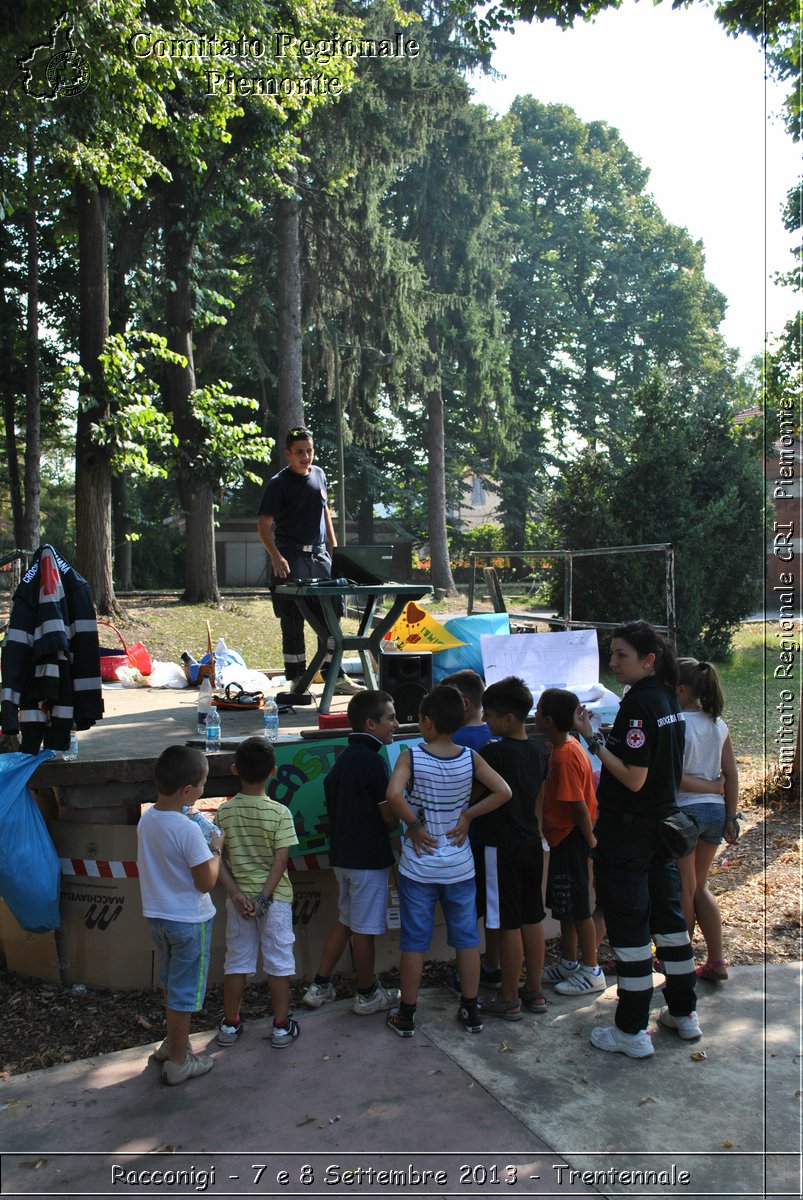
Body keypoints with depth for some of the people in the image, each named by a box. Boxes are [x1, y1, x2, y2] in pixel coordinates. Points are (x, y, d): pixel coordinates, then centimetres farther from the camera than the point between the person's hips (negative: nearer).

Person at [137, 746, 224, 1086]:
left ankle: (172, 1044, 41)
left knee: (172, 984, 25)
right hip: (189, 920, -7)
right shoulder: (188, 830, -27)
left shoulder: (146, 819, -4)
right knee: (184, 992, 8)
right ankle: (178, 1062, 21)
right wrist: (216, 849, -6)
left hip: (157, 914, 8)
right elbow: (206, 882, -20)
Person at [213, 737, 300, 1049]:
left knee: (236, 960, 15)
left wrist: (235, 893, -9)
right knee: (278, 961, 9)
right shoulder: (280, 812, -14)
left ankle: (230, 1024, 26)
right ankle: (281, 1027, 18)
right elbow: (281, 859, -17)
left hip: (238, 897, 3)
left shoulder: (224, 811, -6)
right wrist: (264, 897, -14)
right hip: (275, 896, -3)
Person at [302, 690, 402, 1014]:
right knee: (365, 929, 6)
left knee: (345, 920, 20)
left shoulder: (343, 759, 8)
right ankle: (367, 995, 20)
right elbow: (390, 816, -18)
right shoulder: (372, 760, -19)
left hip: (342, 853, 9)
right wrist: (404, 817, 3)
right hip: (368, 857, -8)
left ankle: (320, 987, 24)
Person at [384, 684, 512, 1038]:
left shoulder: (411, 756, -15)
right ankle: (471, 1011, 26)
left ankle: (406, 1015, 21)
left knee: (414, 941, 10)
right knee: (467, 938, 15)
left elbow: (394, 794, -31)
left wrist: (413, 825, -16)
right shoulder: (470, 758, -7)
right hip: (459, 866, 2)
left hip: (418, 867, -2)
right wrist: (468, 816, -5)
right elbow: (503, 791, -11)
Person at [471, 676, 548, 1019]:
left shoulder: (493, 752, -19)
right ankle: (534, 990, 25)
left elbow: (472, 794, -11)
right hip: (531, 842, 8)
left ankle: (509, 999, 12)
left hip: (500, 848, -7)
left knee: (508, 924, 1)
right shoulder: (537, 750, 3)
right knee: (532, 918, 14)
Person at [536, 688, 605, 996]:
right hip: (563, 836, 10)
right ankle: (569, 962, 31)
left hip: (571, 838, -10)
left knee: (577, 907, 2)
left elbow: (579, 805, -24)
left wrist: (590, 841, -18)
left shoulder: (565, 756, -25)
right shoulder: (566, 747, 6)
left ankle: (591, 971, 14)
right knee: (564, 904, 19)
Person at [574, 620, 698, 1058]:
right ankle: (683, 1013, 32)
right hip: (663, 823, 9)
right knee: (667, 914, 19)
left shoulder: (638, 704, -21)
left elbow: (634, 778, -23)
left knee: (628, 927, 0)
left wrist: (592, 738, -21)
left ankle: (632, 1031, 10)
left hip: (628, 832, -9)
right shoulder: (667, 698, 7)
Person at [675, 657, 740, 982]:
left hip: (683, 811, -6)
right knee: (699, 887, 19)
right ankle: (716, 962, 19)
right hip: (715, 811, 6)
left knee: (683, 891, 8)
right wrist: (731, 816, 8)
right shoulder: (718, 724, 4)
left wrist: (710, 787, -8)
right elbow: (731, 774, 5)